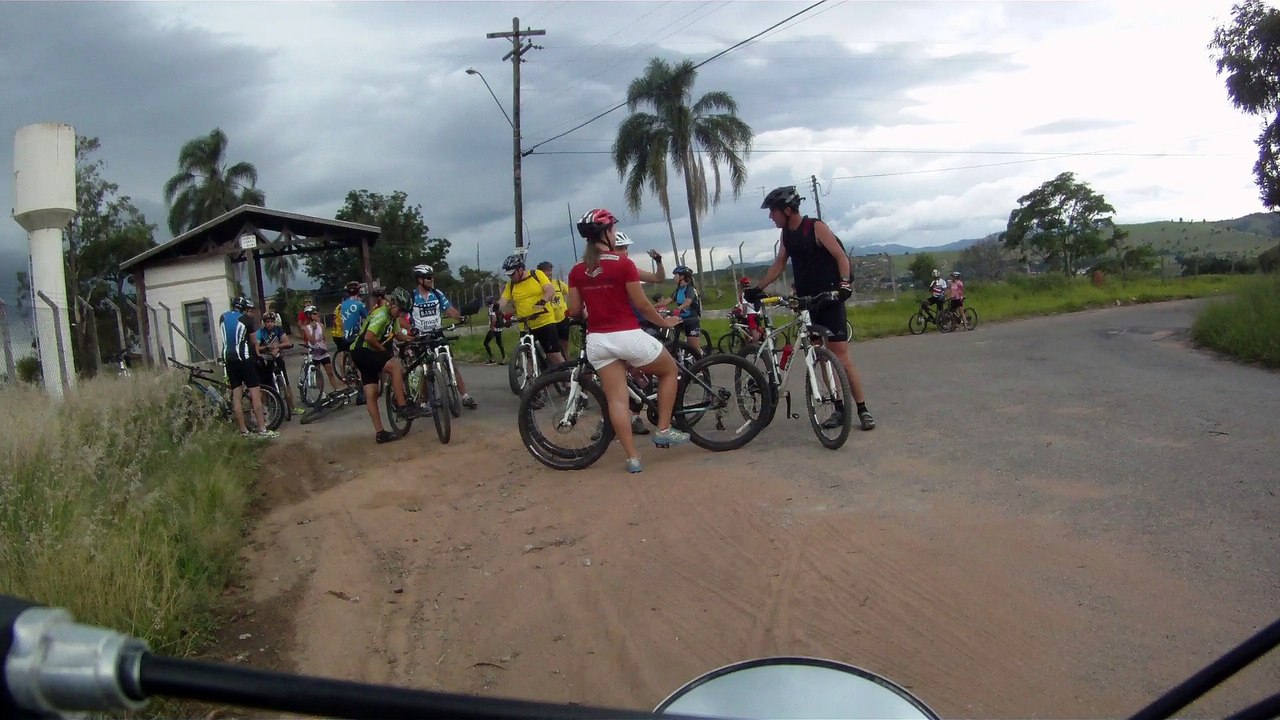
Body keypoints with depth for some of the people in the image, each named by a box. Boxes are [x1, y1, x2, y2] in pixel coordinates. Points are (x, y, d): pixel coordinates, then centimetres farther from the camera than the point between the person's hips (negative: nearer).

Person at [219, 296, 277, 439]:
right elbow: (254, 342, 5)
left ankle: (243, 431, 8)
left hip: (229, 359, 6)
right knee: (255, 394, -4)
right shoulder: (247, 319, -3)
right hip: (244, 358, -6)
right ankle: (262, 429, -6)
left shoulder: (222, 317, 11)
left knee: (236, 396, 7)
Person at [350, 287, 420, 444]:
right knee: (396, 367, -26)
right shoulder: (381, 314, -20)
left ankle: (380, 433, 4)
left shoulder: (392, 315, 10)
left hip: (368, 354, 10)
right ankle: (402, 406, -20)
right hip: (362, 352, -10)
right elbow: (369, 337, -29)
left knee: (371, 394, 5)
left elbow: (397, 334, 19)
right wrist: (384, 350, -15)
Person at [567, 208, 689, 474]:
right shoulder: (623, 264, -11)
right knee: (669, 370, 19)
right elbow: (641, 304, -8)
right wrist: (664, 321, 8)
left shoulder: (577, 271, 3)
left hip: (597, 341, 5)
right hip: (628, 336, -4)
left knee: (617, 400, 7)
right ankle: (664, 430, 16)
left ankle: (632, 458, 7)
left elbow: (574, 311, 6)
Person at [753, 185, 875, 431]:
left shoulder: (816, 227, -9)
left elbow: (841, 256, -13)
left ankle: (862, 409, -5)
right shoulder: (786, 235, 10)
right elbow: (778, 265, 16)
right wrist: (757, 289, 9)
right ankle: (839, 409, 11)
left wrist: (844, 282, -27)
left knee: (841, 355, -10)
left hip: (829, 299, -6)